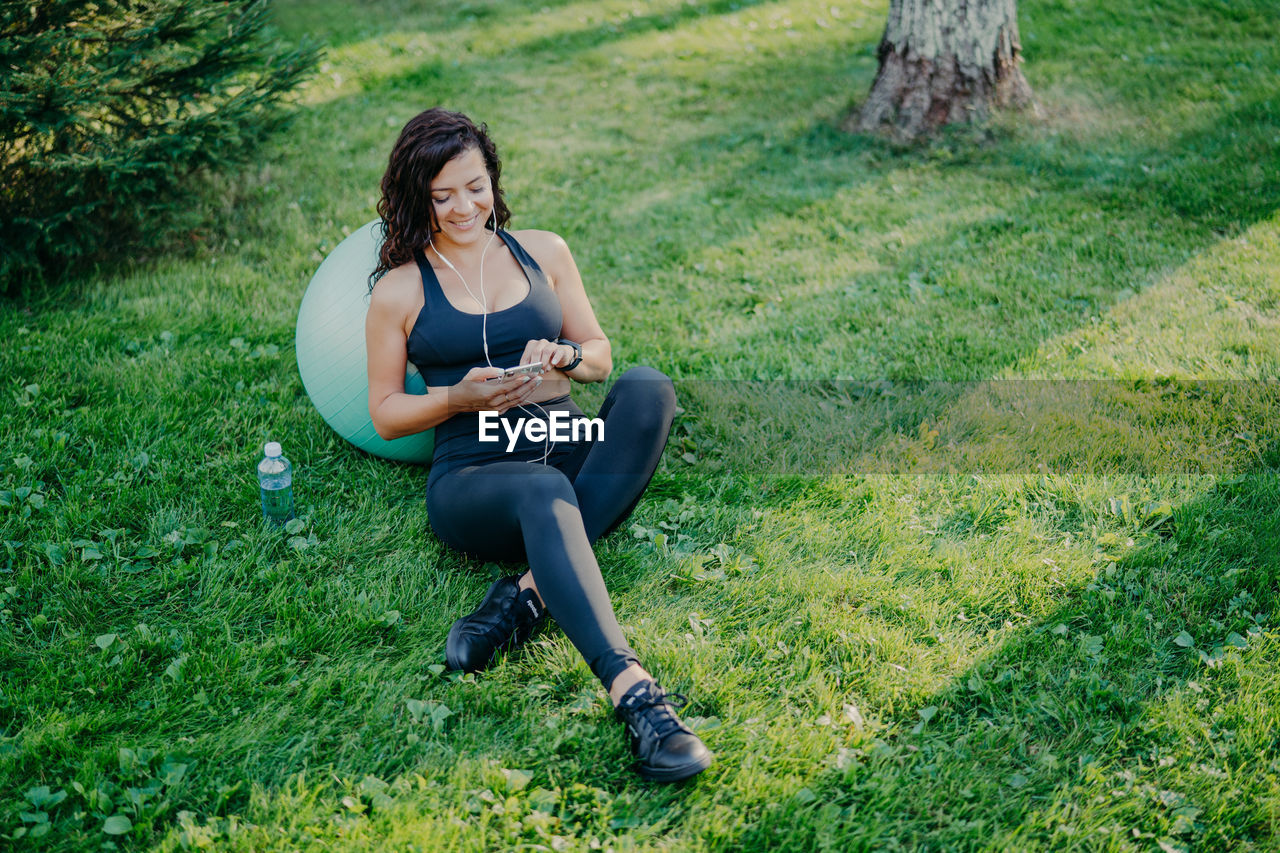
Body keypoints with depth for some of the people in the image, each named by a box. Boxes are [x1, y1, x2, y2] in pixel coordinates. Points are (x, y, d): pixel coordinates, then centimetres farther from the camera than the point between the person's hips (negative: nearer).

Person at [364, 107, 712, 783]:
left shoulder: (542, 252, 16)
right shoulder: (399, 291, 8)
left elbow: (600, 356, 19)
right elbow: (385, 414, 10)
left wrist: (566, 358, -5)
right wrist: (460, 397, -9)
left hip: (573, 454, 4)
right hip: (471, 477, -3)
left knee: (648, 387, -28)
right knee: (545, 493, -40)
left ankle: (527, 595, -33)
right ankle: (632, 691, -53)